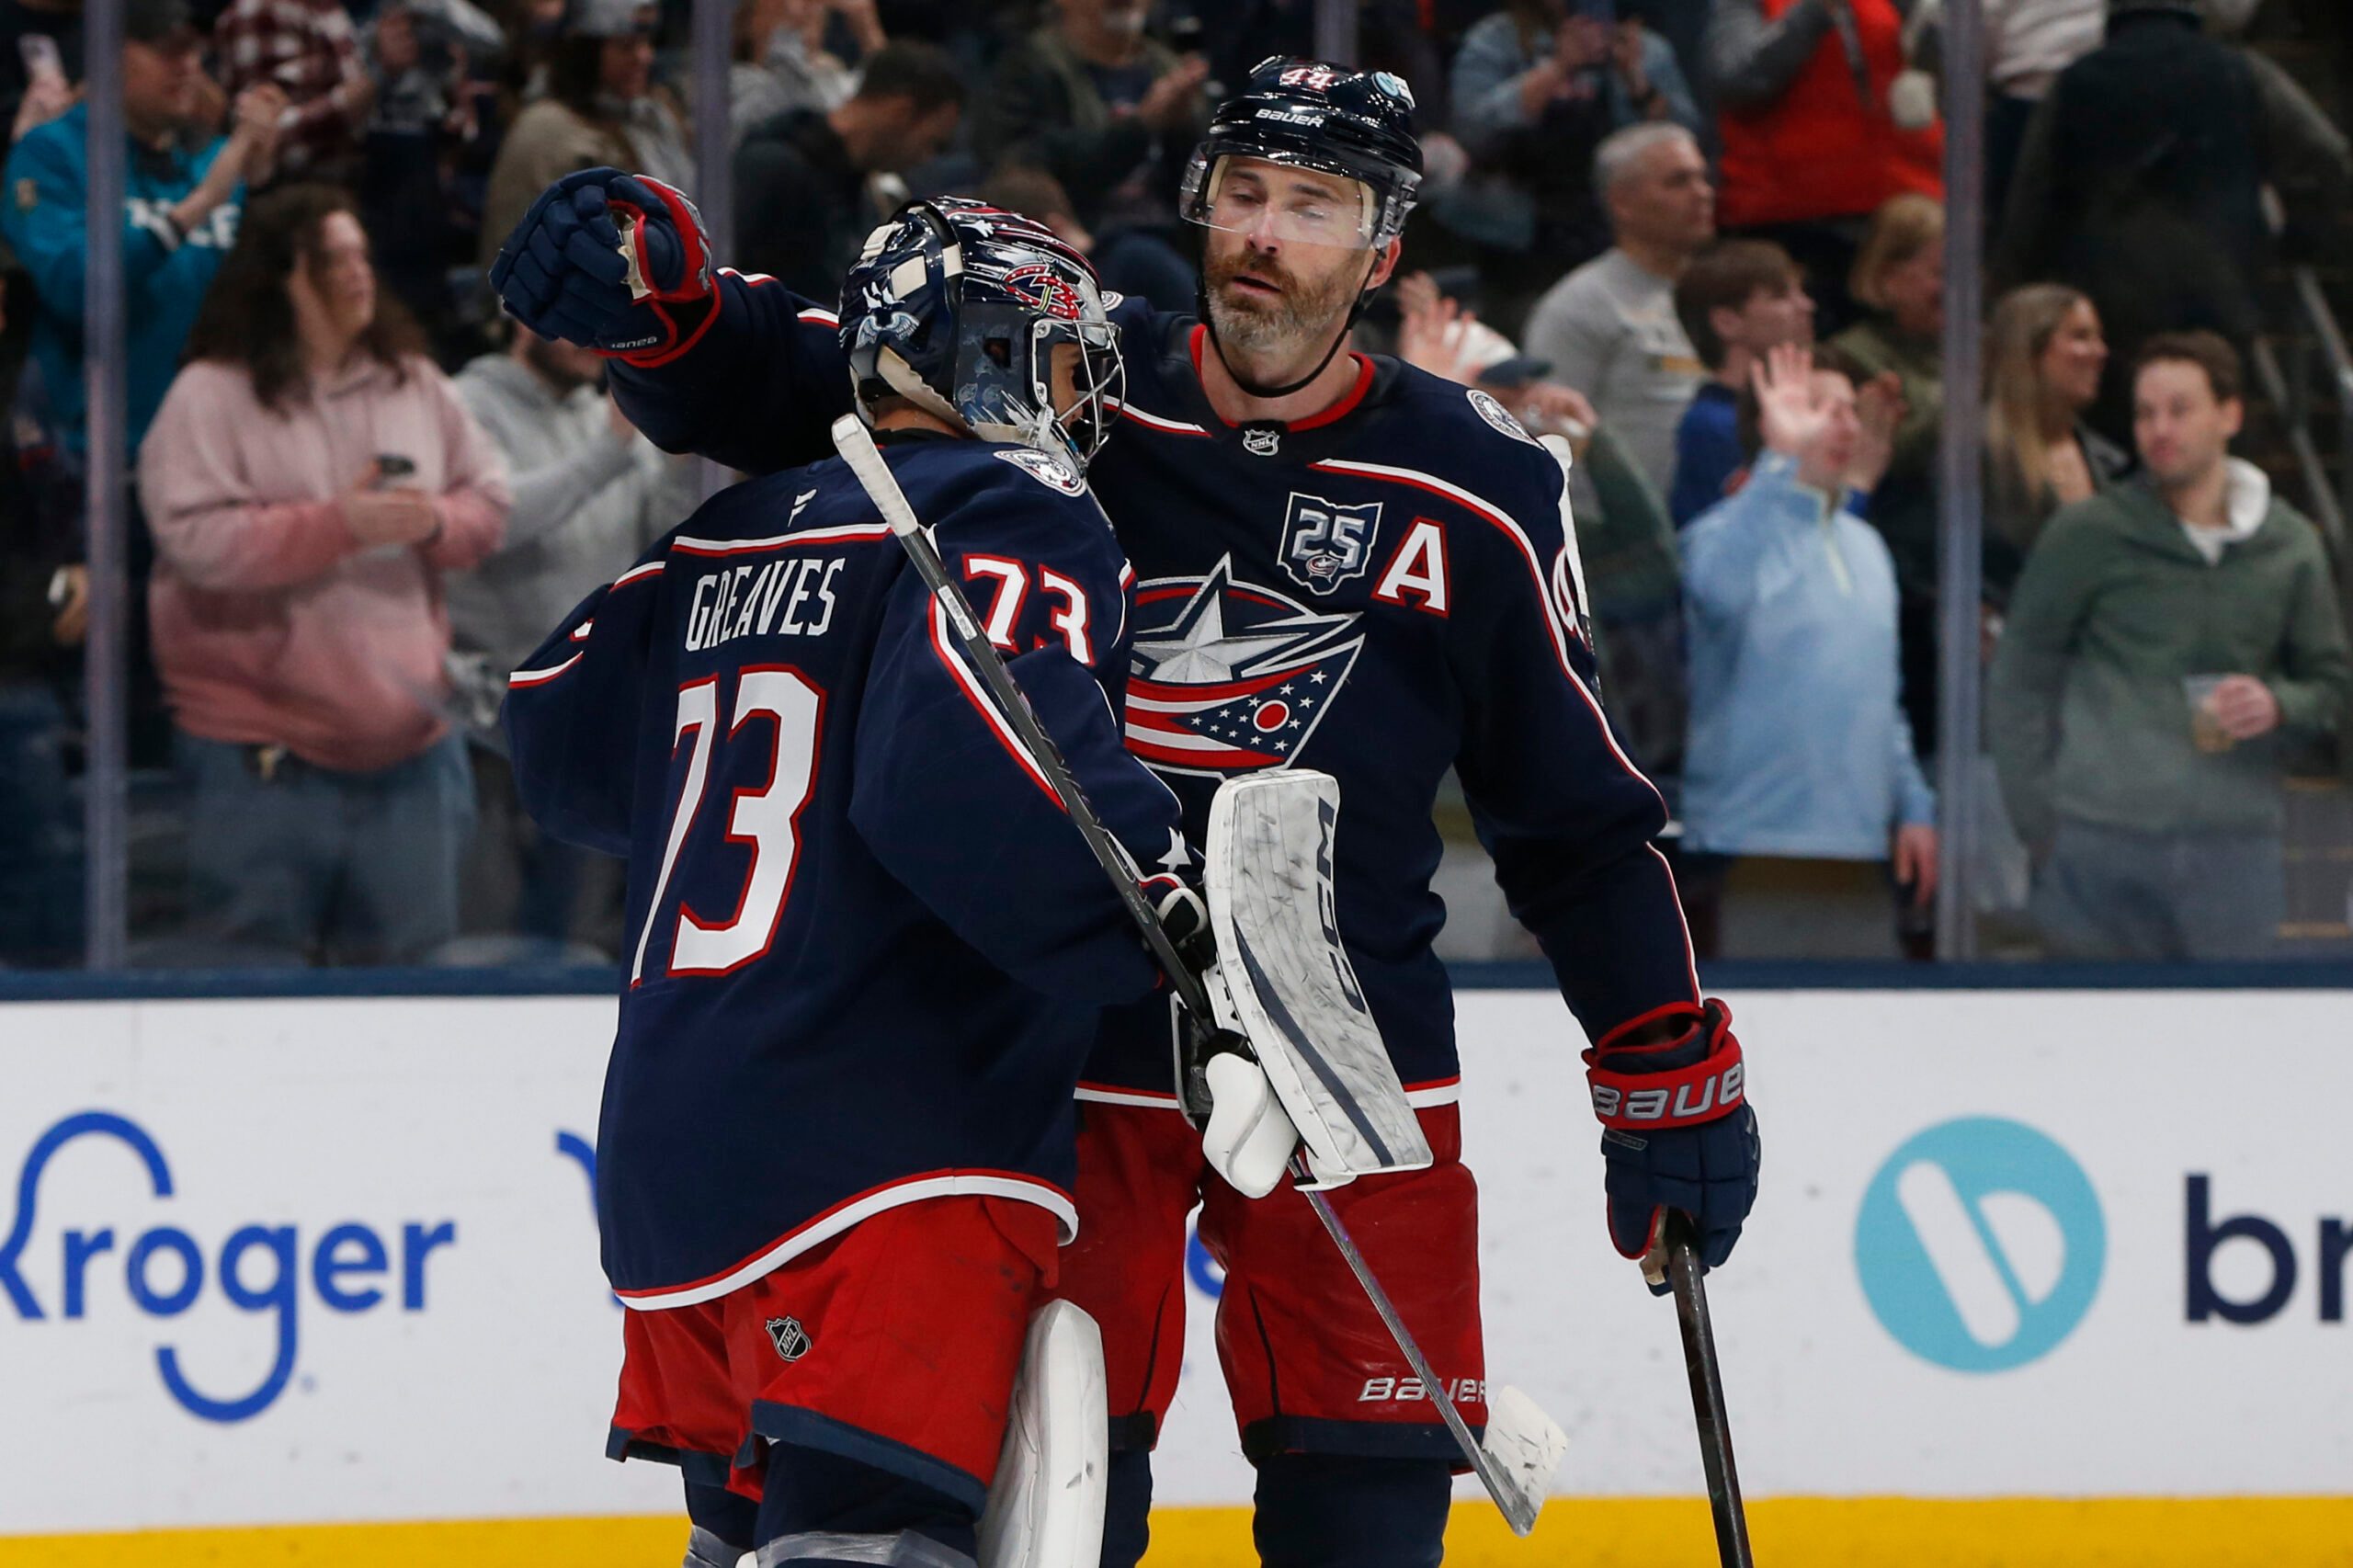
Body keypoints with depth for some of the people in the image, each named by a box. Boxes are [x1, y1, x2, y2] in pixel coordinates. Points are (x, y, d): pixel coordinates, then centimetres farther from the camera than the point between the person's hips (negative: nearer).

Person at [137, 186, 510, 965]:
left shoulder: (415, 383, 10)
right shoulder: (212, 397, -7)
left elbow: (489, 500, 13)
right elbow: (196, 536, -19)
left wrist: (438, 522, -10)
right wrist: (341, 525, -21)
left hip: (405, 735, 5)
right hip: (261, 746, -5)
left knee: (404, 955, 9)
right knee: (263, 960, -1)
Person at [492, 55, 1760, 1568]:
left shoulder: (1476, 494, 0)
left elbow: (1580, 816, 8)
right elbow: (768, 387, -2)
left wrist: (1674, 1078, 5)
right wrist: (656, 292, -24)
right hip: (1070, 1064, 0)